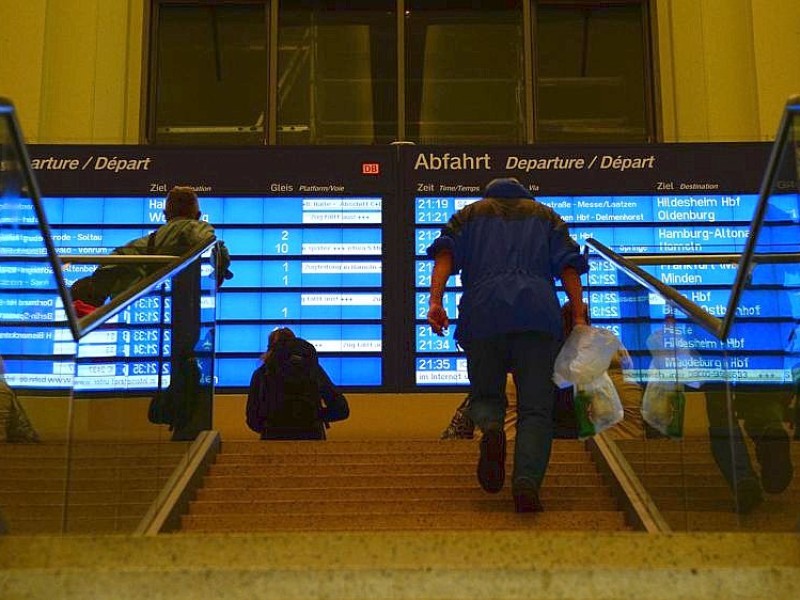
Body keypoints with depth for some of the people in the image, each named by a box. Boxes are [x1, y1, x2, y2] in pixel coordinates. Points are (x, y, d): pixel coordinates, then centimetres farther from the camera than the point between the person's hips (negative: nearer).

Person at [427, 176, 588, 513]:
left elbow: (445, 253, 6)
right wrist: (578, 317, 6)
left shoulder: (470, 214, 26)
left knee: (485, 395, 16)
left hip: (483, 313, 0)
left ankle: (491, 428, -19)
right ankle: (527, 481, -26)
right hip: (538, 314, 0)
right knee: (535, 408, -3)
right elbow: (568, 264, 12)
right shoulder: (544, 215, 27)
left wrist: (435, 301, -5)